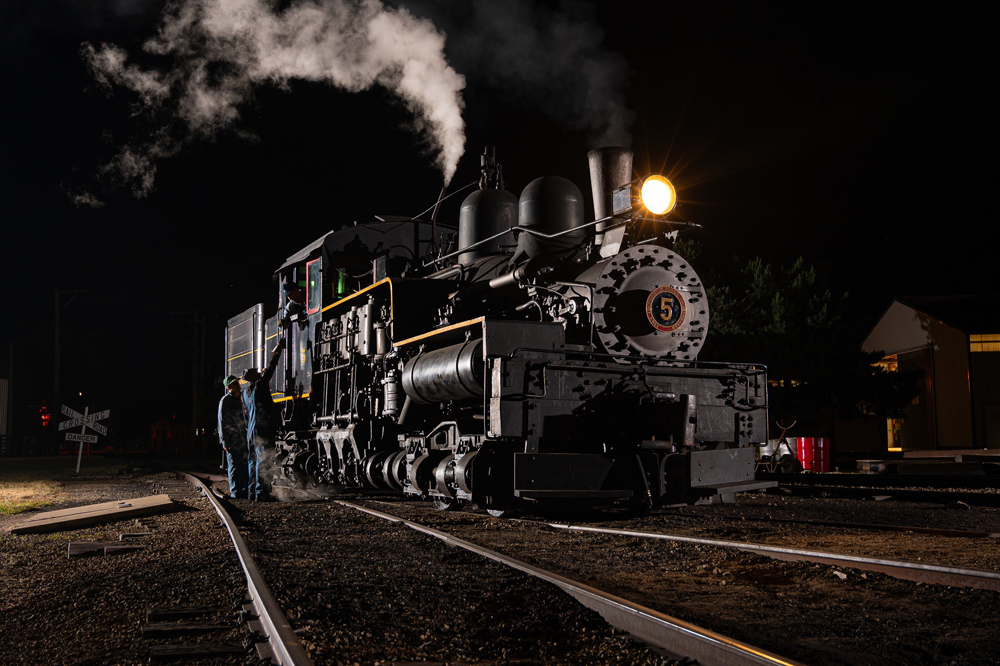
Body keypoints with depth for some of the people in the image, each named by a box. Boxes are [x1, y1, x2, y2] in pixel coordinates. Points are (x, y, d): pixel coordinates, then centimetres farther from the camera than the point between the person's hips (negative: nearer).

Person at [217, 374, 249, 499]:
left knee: (244, 464, 8)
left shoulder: (240, 398, 14)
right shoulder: (225, 401, -8)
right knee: (234, 466, -3)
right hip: (231, 438, -7)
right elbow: (222, 422, -10)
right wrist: (224, 442, -13)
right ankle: (235, 492, 3)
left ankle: (243, 489, 16)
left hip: (242, 436, 7)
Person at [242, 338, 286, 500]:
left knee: (252, 461, 11)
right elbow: (269, 370, -4)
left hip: (251, 431, 8)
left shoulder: (245, 392, 13)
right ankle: (259, 491, -11)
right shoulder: (259, 386, -8)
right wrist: (277, 352, 3)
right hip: (262, 430, -8)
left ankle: (251, 491, 12)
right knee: (262, 460, -8)